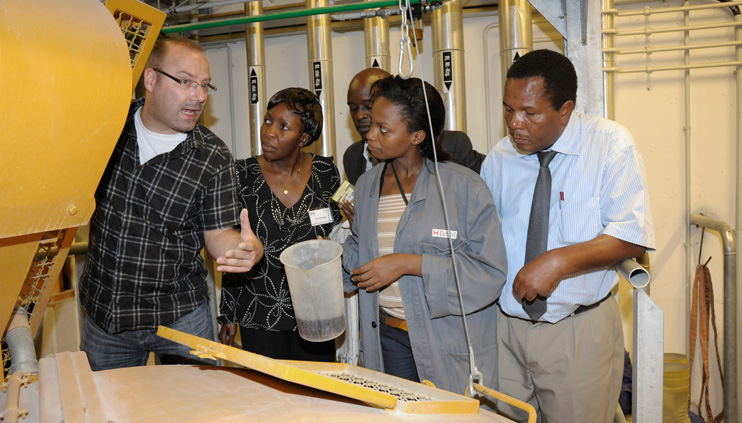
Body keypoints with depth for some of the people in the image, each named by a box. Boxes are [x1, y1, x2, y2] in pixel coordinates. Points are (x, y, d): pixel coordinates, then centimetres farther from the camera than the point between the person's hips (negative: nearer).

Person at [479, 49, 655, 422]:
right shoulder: (498, 159, 4)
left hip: (579, 334, -3)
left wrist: (559, 261, -27)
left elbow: (632, 236, -15)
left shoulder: (609, 143, -8)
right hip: (506, 325, 3)